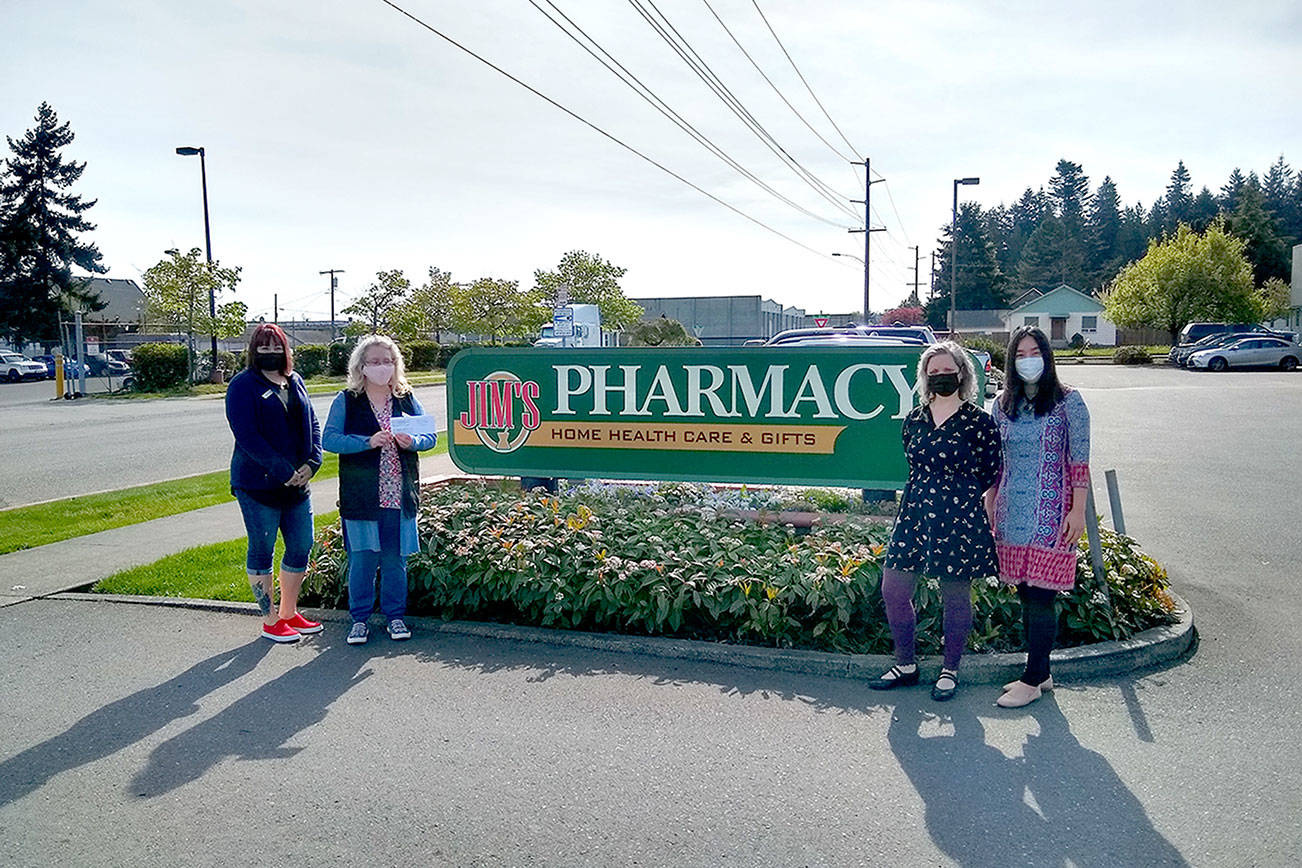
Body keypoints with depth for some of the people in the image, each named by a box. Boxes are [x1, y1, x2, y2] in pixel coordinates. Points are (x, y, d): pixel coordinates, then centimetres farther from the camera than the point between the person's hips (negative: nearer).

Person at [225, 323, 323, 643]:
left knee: (301, 546, 11)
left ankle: (289, 612, 26)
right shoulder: (243, 385, -7)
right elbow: (247, 436, -16)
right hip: (257, 484, -6)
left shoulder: (294, 381, 12)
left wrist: (312, 462, -4)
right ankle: (270, 621, 14)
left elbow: (312, 423, 12)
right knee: (262, 550, 4)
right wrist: (282, 470, -20)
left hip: (297, 484, 7)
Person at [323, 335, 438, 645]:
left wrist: (412, 441, -14)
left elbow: (431, 435, 8)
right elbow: (330, 439, -9)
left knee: (395, 557, 8)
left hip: (400, 495, 2)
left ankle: (395, 615, 23)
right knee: (362, 558, 2)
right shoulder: (346, 401, 1)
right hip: (360, 495, -2)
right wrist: (368, 442, -20)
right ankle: (360, 619, 17)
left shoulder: (406, 400, 10)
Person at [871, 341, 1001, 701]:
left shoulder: (979, 421, -5)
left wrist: (959, 496, 4)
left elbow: (991, 472, 1)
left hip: (959, 521, -4)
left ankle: (950, 671, 25)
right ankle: (906, 665, 21)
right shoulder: (914, 419, 8)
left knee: (956, 597, 7)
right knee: (893, 590, 3)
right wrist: (926, 495, 10)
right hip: (914, 516, 5)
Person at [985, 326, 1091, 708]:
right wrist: (989, 507, 12)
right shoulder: (1003, 404, 10)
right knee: (1026, 594, 9)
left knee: (1040, 594, -4)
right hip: (1011, 511, 5)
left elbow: (1080, 460, -4)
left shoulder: (1068, 401, -2)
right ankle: (1041, 672, 21)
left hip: (1050, 510, -5)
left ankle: (1032, 681, 4)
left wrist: (1078, 510, -10)